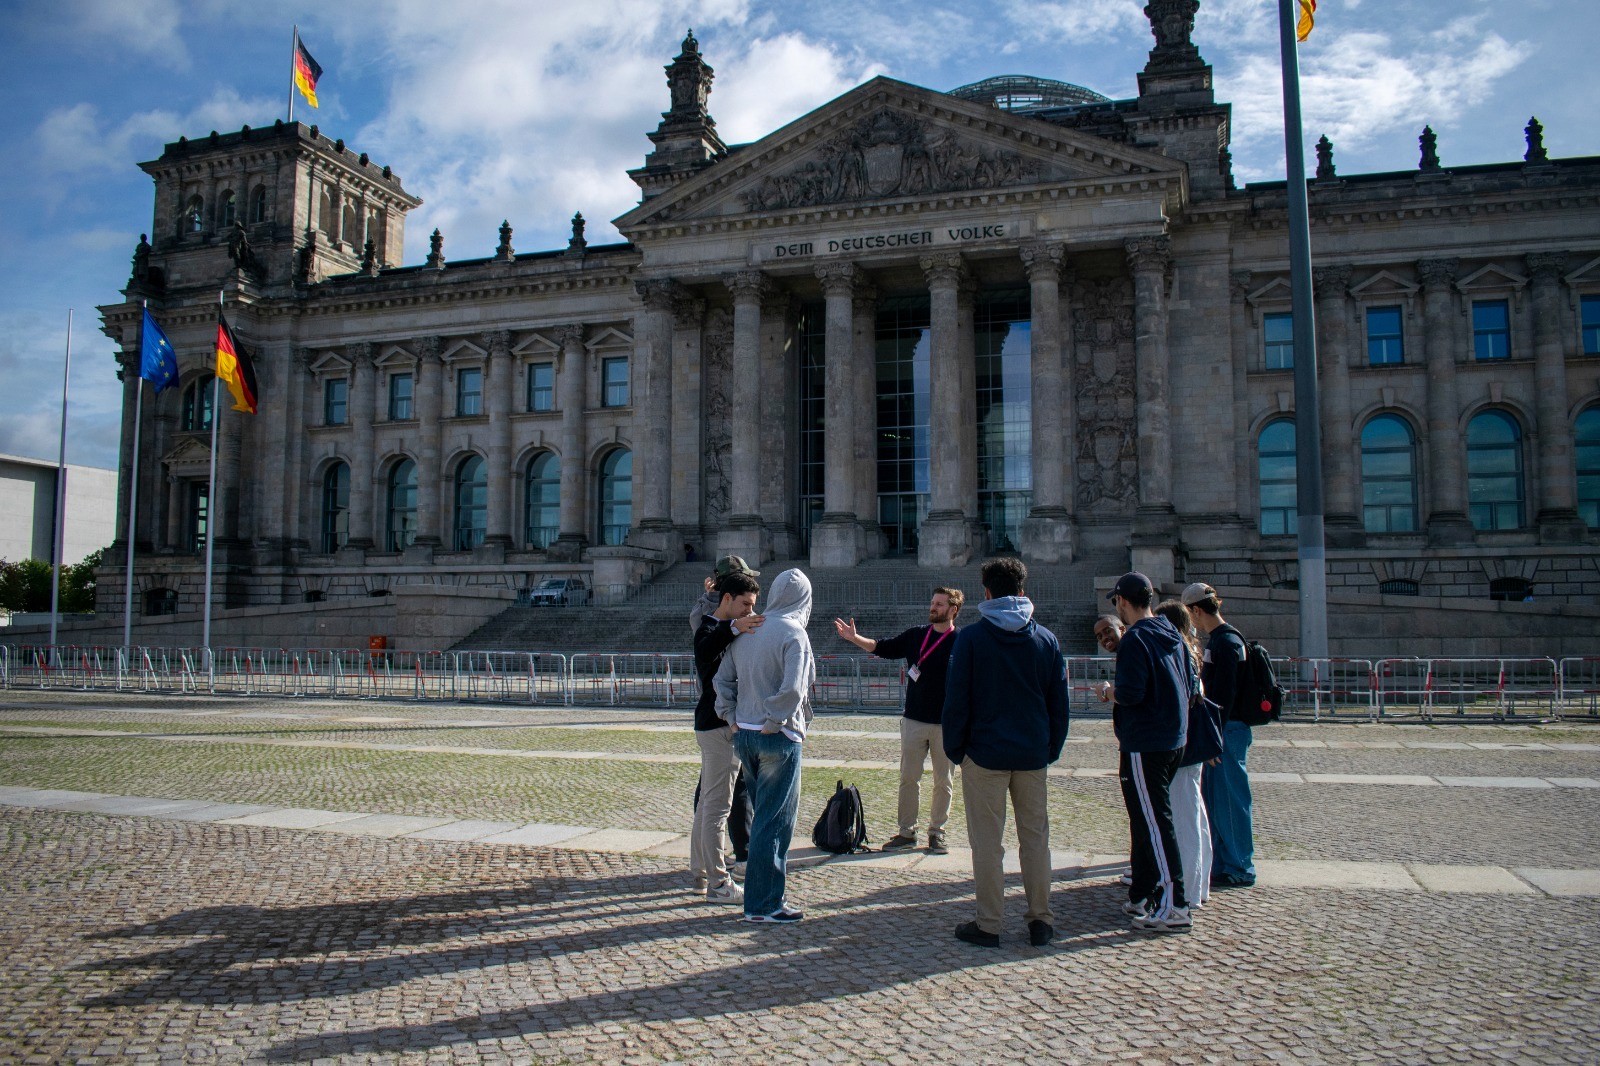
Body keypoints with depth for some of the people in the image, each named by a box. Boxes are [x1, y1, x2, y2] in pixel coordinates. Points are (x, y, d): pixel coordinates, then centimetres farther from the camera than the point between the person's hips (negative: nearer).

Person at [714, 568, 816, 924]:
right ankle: (763, 904, 8)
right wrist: (774, 721, -12)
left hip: (745, 735, 7)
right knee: (775, 820, 2)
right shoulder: (793, 633, -14)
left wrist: (733, 718, 9)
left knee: (764, 814, 22)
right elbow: (793, 689, -24)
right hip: (779, 738, -7)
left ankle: (773, 872, 37)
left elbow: (722, 679, 7)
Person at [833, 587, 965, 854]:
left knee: (944, 782, 7)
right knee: (908, 778, 8)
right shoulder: (915, 635, 6)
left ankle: (937, 832, 20)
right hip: (913, 721, 4)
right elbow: (883, 648, 10)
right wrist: (854, 638, -3)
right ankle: (907, 832, 19)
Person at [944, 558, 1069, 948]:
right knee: (1035, 838, 12)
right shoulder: (1047, 639, 4)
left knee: (987, 843, 3)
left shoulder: (971, 637, -7)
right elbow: (1059, 701, 8)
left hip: (985, 754, -3)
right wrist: (1052, 748, 15)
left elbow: (956, 699, -7)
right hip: (1033, 755, 4)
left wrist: (954, 749, 2)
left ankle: (989, 925, 9)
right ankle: (1041, 921, 19)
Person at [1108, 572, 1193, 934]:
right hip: (1173, 739, 9)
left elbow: (1130, 693, -24)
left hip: (1144, 746, -9)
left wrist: (1111, 691, -3)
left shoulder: (1135, 639, -16)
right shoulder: (1172, 635, 11)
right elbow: (1189, 685, 16)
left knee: (1153, 824, -5)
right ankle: (1142, 897, 25)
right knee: (1146, 821, 17)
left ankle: (1173, 907, -3)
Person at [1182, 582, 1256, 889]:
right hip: (1219, 729, 10)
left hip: (1228, 730, -10)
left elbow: (1225, 694, -22)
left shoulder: (1226, 642, -17)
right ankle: (1220, 862, 25)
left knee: (1230, 799, -2)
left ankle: (1239, 869, 7)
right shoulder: (1216, 639, 14)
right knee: (1213, 798, 15)